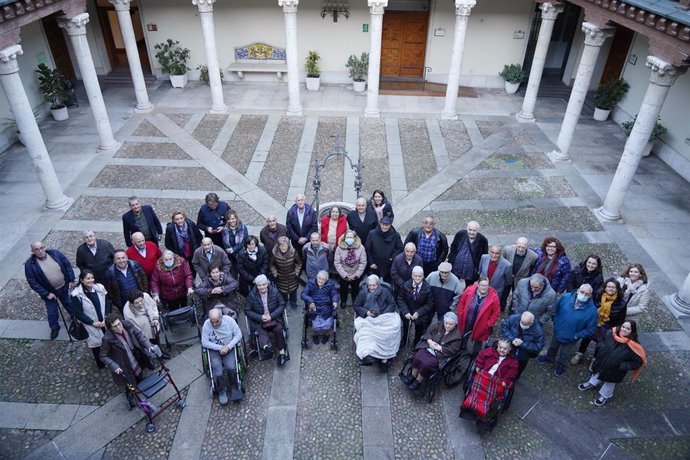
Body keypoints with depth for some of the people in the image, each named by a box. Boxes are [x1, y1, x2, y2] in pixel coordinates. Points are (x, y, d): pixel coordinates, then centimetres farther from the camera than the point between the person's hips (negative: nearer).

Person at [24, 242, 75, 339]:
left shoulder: (56, 254, -15)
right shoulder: (30, 264, -21)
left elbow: (68, 266, -4)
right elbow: (32, 282, -16)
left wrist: (71, 280, -6)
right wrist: (46, 294, -16)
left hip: (64, 287, 2)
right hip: (49, 292, -2)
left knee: (68, 304, 25)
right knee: (52, 312, 13)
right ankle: (54, 327, 39)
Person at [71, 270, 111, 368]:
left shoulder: (100, 288, -6)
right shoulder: (77, 294, -16)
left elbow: (108, 303, 0)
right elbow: (78, 313, -13)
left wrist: (106, 318, -11)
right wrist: (93, 323, -16)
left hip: (105, 322, 3)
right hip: (92, 326, -3)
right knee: (96, 343, 14)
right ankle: (100, 362, 39)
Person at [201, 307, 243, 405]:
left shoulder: (229, 320, -14)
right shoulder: (206, 324, -15)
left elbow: (238, 334, -8)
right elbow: (204, 342, -12)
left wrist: (228, 347, -20)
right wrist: (220, 348, -20)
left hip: (229, 348, 0)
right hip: (214, 349, 0)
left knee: (231, 367, -24)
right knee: (217, 369, -24)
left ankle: (234, 388, -1)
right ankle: (222, 391, -4)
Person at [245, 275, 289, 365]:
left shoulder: (274, 292, -1)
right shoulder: (252, 295, -3)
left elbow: (282, 306, 2)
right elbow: (247, 310, 0)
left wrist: (271, 316, -12)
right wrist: (260, 317, -13)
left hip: (274, 317, 0)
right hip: (258, 320, 0)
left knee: (279, 329, -27)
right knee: (261, 331, -31)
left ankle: (281, 352, -16)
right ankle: (266, 346, -56)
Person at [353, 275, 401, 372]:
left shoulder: (385, 291, 4)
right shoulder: (363, 293, 5)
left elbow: (392, 304, 5)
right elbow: (356, 306, 8)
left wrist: (383, 314, -9)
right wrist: (366, 312, -10)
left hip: (383, 317, 0)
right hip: (367, 318, 0)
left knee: (390, 329, -30)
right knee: (365, 331, -34)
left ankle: (384, 357, -25)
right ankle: (366, 354, -46)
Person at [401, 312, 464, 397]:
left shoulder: (457, 335, -6)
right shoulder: (438, 325, 8)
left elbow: (452, 350, -10)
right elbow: (428, 332, 11)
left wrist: (439, 348, -15)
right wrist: (429, 341, -7)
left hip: (440, 356, -4)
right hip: (428, 348, 4)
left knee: (427, 364, -29)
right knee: (418, 357, -26)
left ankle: (417, 382, -8)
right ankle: (412, 377, -8)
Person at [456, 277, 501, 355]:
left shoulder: (494, 297, -20)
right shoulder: (469, 290, -15)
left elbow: (496, 313, -10)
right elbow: (461, 303, -1)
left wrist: (488, 325, -13)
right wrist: (461, 316, -3)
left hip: (481, 328, -2)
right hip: (466, 324, 3)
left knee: (477, 349, 17)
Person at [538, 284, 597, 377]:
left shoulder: (592, 310, -30)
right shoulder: (566, 297, -23)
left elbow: (590, 329, -18)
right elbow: (556, 310, -4)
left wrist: (576, 335, -17)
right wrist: (556, 324, -5)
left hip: (571, 339, -2)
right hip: (558, 331, 2)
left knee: (565, 355, 25)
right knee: (553, 347, 31)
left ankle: (561, 366, 55)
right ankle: (549, 358, 61)